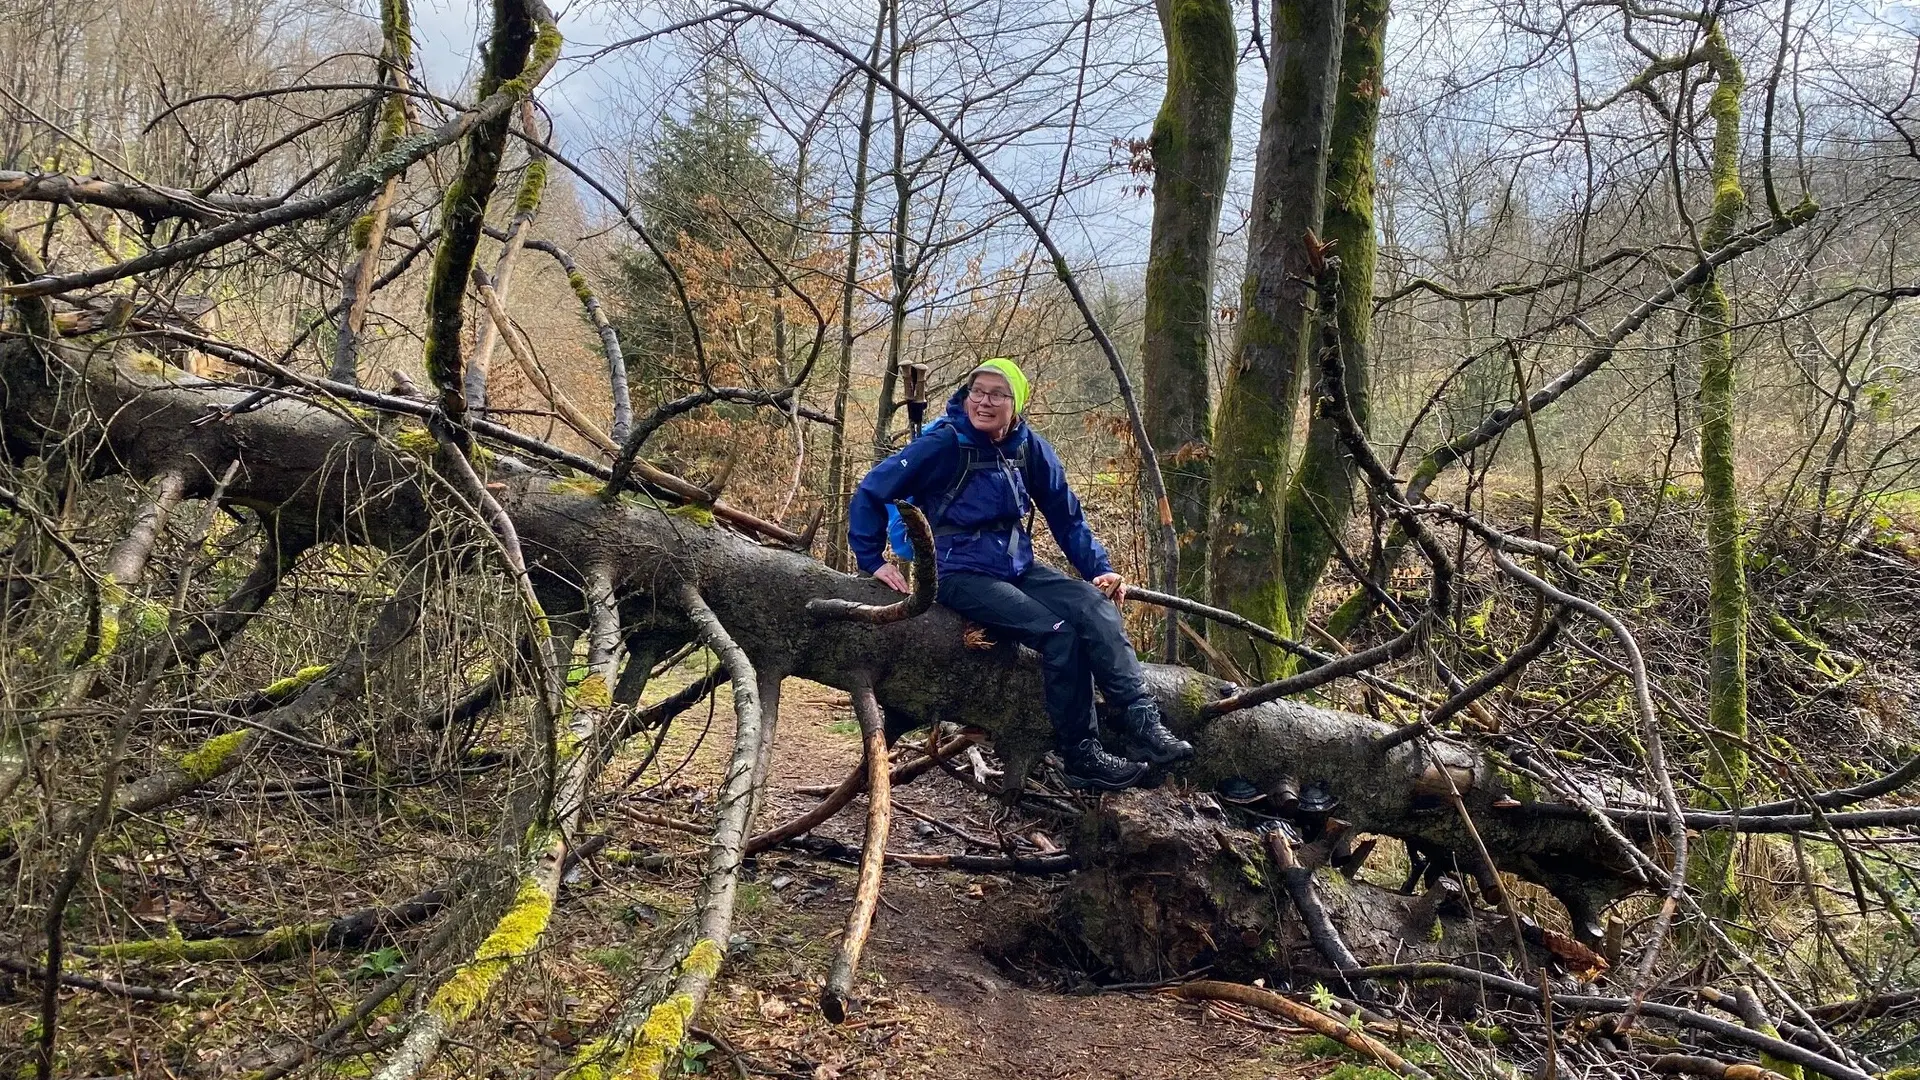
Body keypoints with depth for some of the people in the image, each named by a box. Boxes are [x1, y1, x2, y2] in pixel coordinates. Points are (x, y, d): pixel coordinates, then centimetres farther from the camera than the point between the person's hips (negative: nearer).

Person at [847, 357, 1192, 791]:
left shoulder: (1029, 448, 4)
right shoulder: (945, 443, -11)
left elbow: (1066, 516, 12)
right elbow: (871, 493, -8)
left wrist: (1100, 569, 5)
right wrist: (873, 561, -11)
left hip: (1020, 567, 6)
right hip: (963, 575, -5)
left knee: (1094, 606, -20)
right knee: (1058, 634, -24)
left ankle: (1146, 723, -25)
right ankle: (1082, 757, -15)